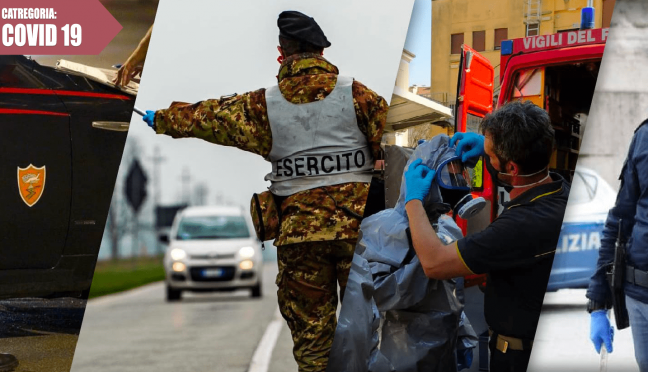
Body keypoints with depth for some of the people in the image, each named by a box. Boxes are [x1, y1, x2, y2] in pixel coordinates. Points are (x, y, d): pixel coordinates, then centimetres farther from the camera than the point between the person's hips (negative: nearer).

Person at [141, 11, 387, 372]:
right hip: (358, 225, -1)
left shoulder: (263, 106, 4)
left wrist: (160, 119, 33)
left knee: (310, 329, 7)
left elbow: (209, 116, 17)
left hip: (300, 231, 1)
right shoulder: (356, 94, 0)